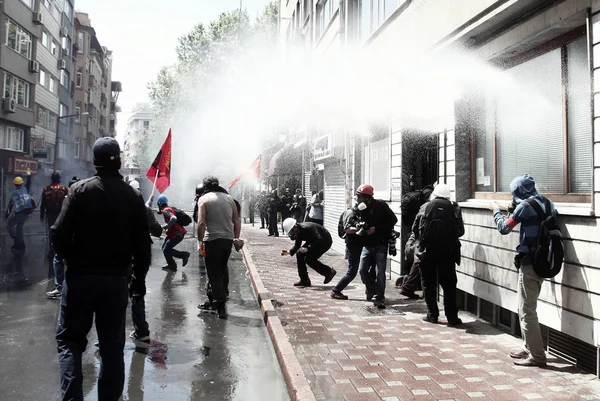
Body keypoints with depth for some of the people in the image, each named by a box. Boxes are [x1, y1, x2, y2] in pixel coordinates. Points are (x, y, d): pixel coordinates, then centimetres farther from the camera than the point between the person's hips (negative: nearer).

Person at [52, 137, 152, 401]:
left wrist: (71, 259, 6)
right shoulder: (132, 196, 0)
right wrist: (139, 277, 11)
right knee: (112, 345, 12)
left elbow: (60, 234, -13)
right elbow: (142, 244, -1)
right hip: (116, 279, 2)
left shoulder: (80, 190, -6)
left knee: (69, 341, 10)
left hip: (80, 277, -2)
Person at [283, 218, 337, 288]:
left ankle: (329, 272, 0)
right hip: (314, 241, 9)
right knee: (299, 254, -3)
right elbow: (297, 245, 6)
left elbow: (320, 240, -36)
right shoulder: (298, 231, -6)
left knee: (309, 259, -19)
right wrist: (290, 252, -14)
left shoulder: (308, 228, -32)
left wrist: (308, 248, -41)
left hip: (325, 241, -9)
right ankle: (304, 280, 3)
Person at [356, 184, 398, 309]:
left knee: (380, 273, -5)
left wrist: (377, 228, -16)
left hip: (381, 244, -4)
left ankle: (379, 298, 8)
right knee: (362, 270, 1)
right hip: (367, 245, 5)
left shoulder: (380, 205, -11)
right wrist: (359, 231, -16)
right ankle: (371, 289, 29)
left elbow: (393, 219, -9)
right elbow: (361, 224, 9)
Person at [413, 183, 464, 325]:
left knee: (429, 284, 10)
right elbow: (460, 231, 3)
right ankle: (452, 317, 9)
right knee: (449, 285, 8)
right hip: (447, 252, 0)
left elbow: (415, 229, 1)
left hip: (427, 252, 0)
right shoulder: (454, 208, 0)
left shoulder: (425, 207, 0)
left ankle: (432, 315, 14)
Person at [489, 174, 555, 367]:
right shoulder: (548, 203, 9)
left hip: (530, 263, -9)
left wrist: (496, 210, 10)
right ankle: (529, 348, 27)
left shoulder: (525, 205, -14)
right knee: (527, 308, 19)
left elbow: (504, 228, -6)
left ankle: (537, 355, 3)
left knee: (527, 311, -1)